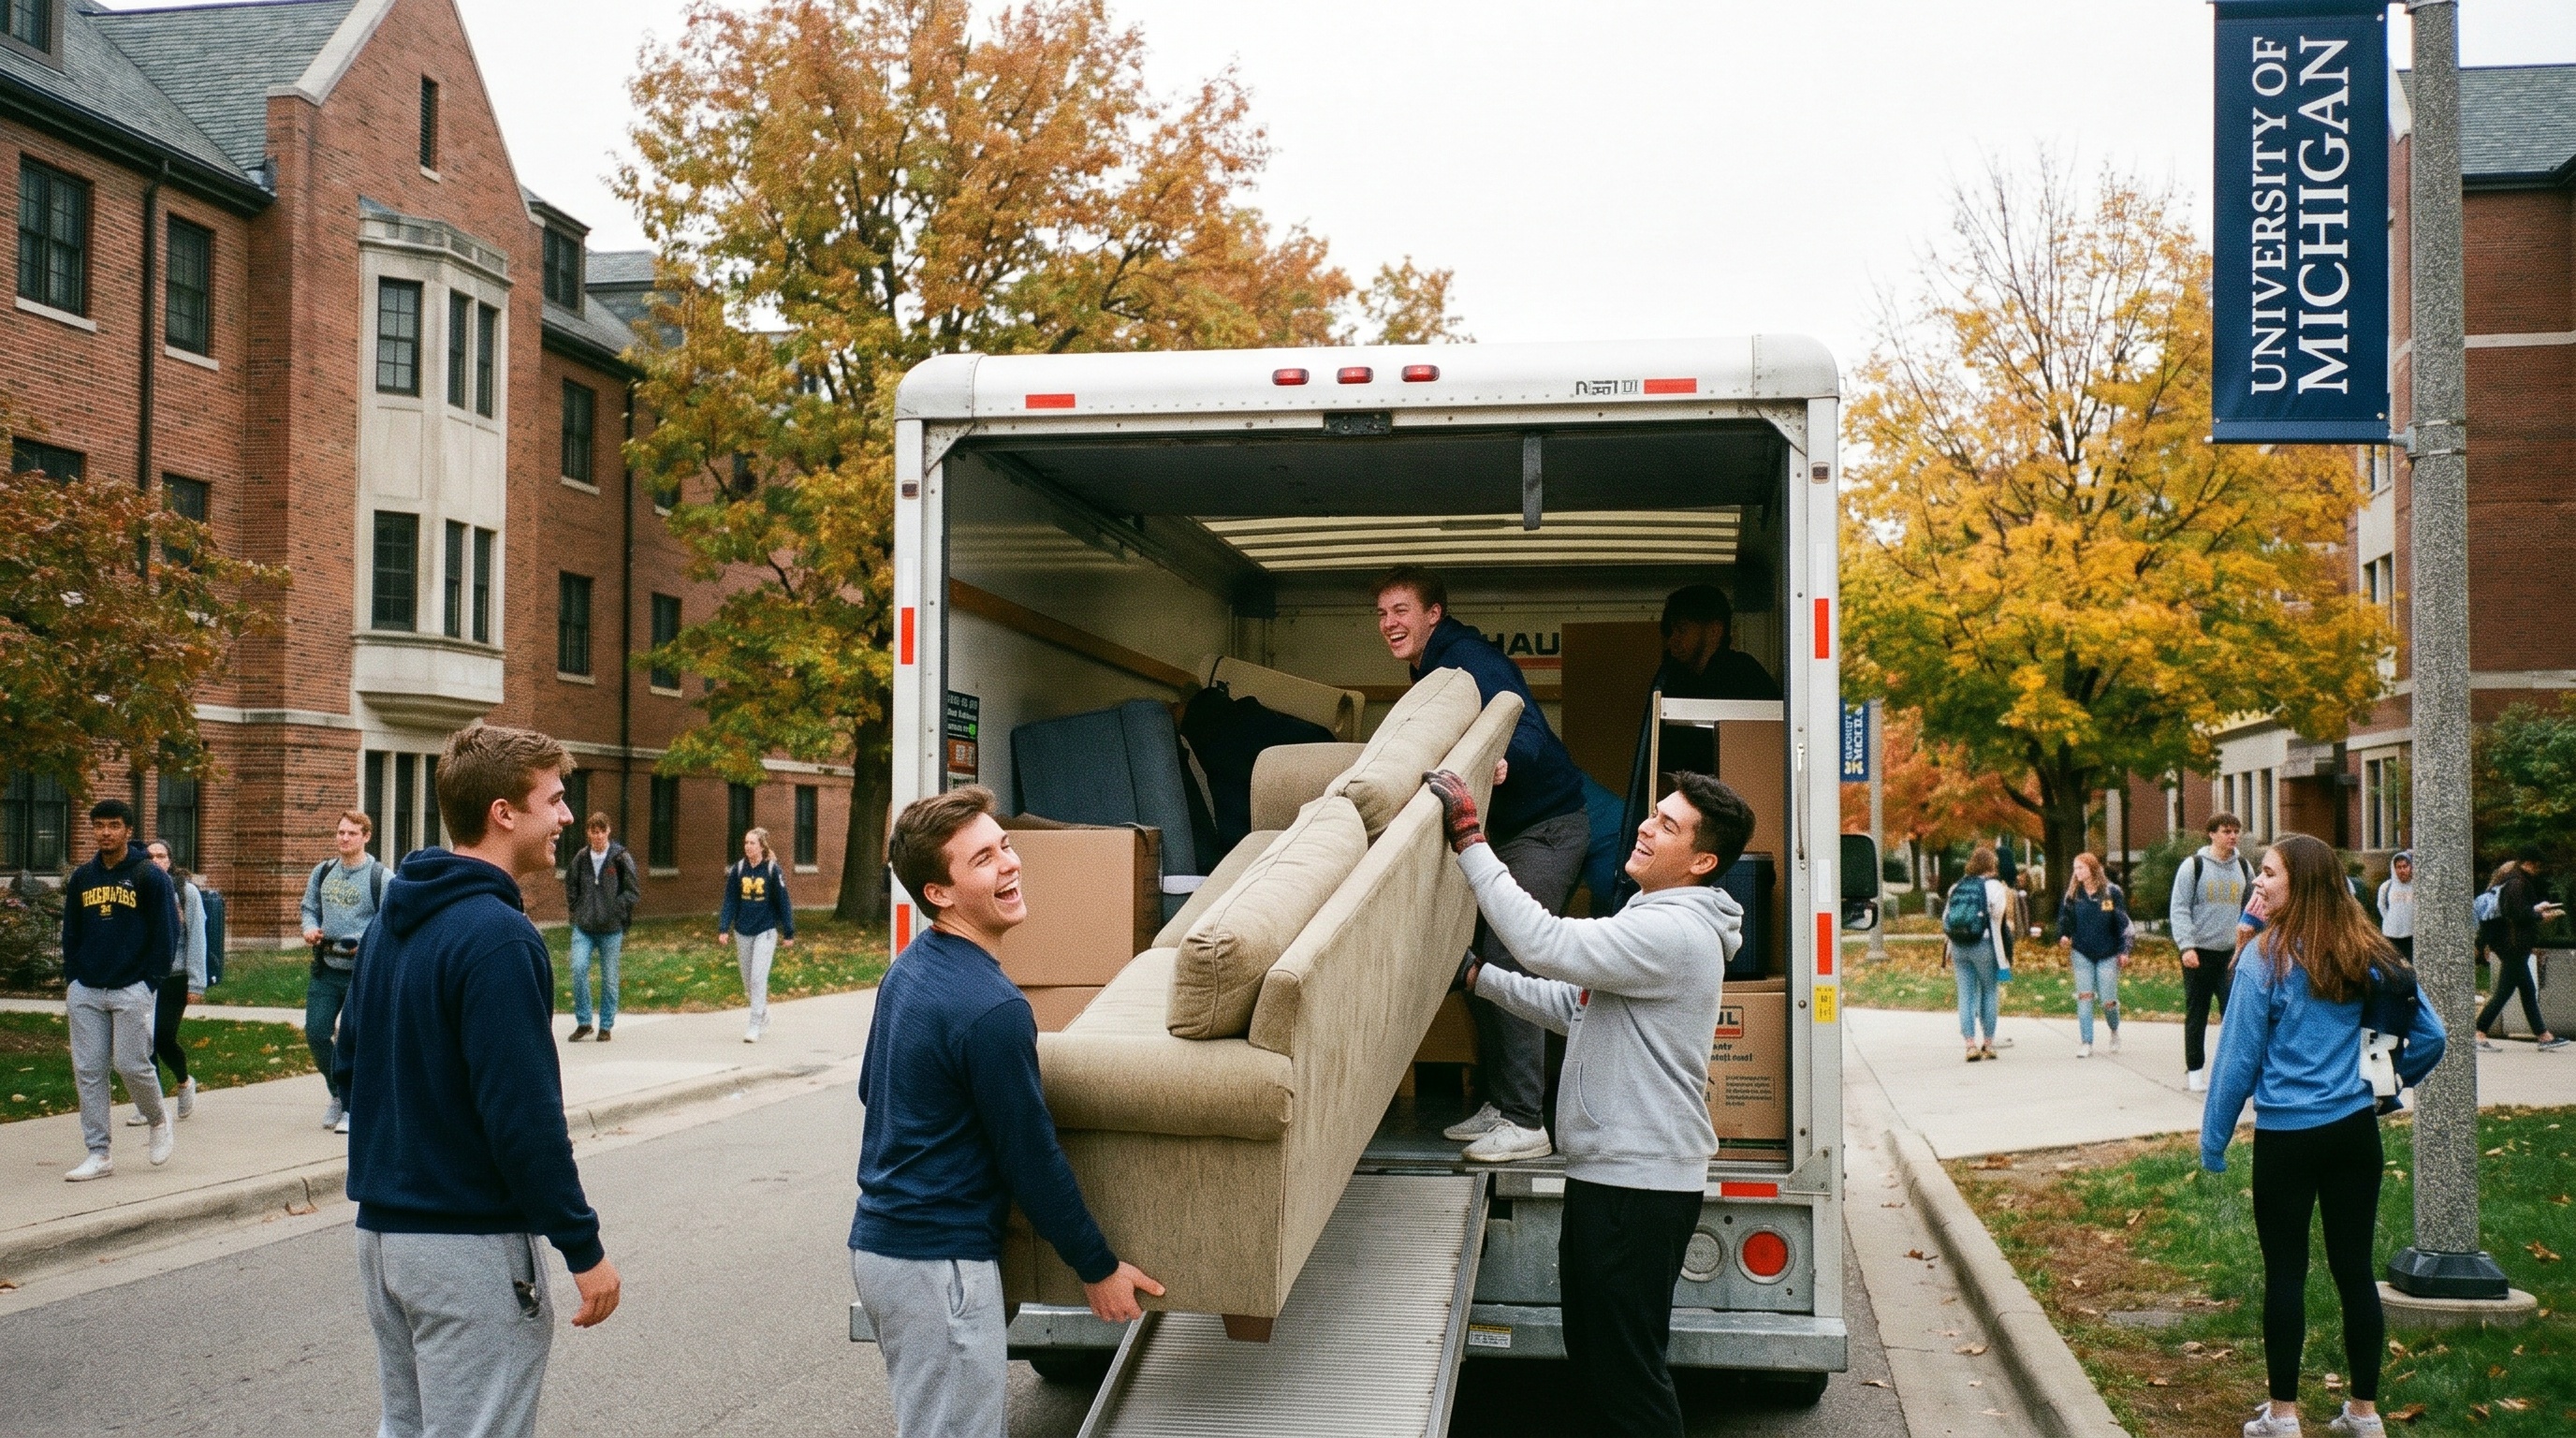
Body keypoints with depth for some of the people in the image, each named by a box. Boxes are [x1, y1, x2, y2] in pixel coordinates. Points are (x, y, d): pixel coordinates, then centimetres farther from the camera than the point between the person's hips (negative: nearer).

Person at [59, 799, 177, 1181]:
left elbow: (165, 932, -4)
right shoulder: (81, 878, 10)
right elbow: (70, 934, 17)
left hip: (131, 991, -5)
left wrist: (149, 982, -7)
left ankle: (158, 1120, 21)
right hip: (85, 992, 5)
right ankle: (98, 1153, 7)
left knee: (132, 1065, -7)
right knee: (88, 1071, 2)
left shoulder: (150, 877, -4)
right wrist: (71, 980, 8)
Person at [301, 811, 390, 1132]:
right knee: (315, 1033, 3)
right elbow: (310, 908, 19)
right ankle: (339, 1093, 25)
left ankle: (353, 1105, 15)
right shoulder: (322, 872, 9)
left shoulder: (382, 877, -8)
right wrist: (310, 929, -3)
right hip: (325, 969, 5)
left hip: (364, 972, -5)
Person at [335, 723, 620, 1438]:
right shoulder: (499, 937, -20)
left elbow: (350, 1064, 16)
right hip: (470, 1245, -9)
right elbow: (524, 1116, -23)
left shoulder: (393, 923, 8)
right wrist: (584, 1248, -16)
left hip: (382, 1229, 9)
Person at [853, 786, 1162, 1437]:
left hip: (877, 1241, 9)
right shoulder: (990, 1007, -22)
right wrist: (1098, 1268, -4)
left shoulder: (907, 969, 6)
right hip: (939, 1263, -9)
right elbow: (1032, 1157, -16)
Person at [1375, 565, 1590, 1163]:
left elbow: (1526, 727, -31)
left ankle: (1526, 1123, -10)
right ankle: (1498, 1103, 18)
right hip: (1508, 828, 10)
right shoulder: (1431, 670, 12)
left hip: (1547, 826, -10)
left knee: (1507, 963, -15)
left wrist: (1506, 761, -51)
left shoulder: (1468, 660, -18)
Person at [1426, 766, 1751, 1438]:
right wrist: (1477, 976, 14)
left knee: (1626, 1369, -2)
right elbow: (1572, 1007, 21)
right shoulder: (1649, 921, 16)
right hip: (1606, 1173, 11)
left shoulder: (1675, 933, -19)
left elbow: (1545, 943, -29)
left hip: (1641, 1186, -11)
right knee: (1591, 1350, 20)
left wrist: (1469, 838, -25)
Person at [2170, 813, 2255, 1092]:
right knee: (2196, 1015, 5)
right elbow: (2178, 909, -6)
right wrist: (2186, 946, -16)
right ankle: (2195, 1071, 14)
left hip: (2232, 952, 3)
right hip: (2199, 953, -3)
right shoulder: (2194, 866, -4)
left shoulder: (2243, 867, 9)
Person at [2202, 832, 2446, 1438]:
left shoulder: (2265, 958, -11)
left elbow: (2238, 1059, -10)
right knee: (2354, 1268, 11)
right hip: (2355, 1130, 4)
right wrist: (2390, 1079, 23)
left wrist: (2213, 1142, -1)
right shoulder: (2367, 955, 2)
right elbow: (2430, 1035, 5)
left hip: (2286, 1135, -4)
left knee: (2285, 1273, 5)